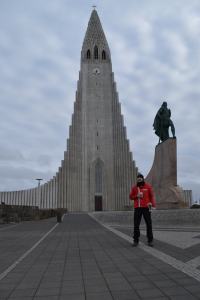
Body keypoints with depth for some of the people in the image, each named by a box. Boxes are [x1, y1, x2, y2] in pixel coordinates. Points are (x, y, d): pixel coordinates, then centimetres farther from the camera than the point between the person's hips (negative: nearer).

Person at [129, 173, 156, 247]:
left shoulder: (148, 186, 1)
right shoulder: (134, 187, 7)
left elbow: (152, 196, -4)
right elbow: (130, 197, 11)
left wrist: (153, 204, -21)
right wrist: (137, 196, -10)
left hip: (146, 208, -1)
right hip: (137, 208, 2)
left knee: (149, 224, 1)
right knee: (136, 224, 1)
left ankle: (150, 240, 11)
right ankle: (136, 240, 11)